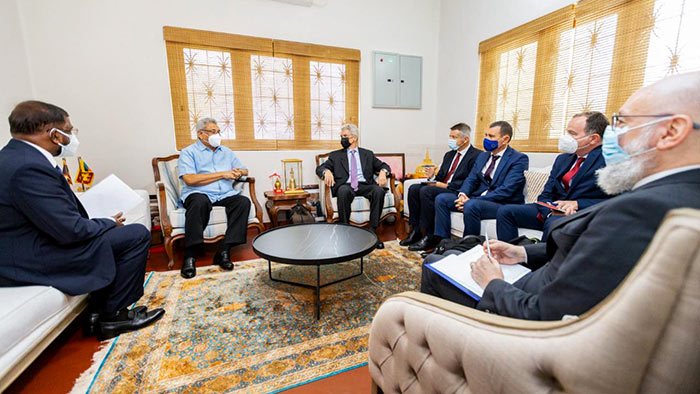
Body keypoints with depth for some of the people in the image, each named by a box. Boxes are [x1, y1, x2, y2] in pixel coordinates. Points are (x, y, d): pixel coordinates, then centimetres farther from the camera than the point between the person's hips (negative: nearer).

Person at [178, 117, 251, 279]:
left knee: (244, 201, -26)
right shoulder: (188, 152, 8)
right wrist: (223, 174, -8)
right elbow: (189, 179, -9)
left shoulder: (226, 152, 24)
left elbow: (244, 170, 25)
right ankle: (190, 256, -29)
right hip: (199, 194, -4)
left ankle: (224, 251, -27)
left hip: (225, 195, 4)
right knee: (199, 202, -38)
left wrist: (238, 173, -2)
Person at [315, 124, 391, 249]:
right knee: (343, 191, -37)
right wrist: (327, 171, -14)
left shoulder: (368, 154, 23)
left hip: (365, 185, 1)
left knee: (379, 190, -31)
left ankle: (373, 231, -25)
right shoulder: (336, 155, 21)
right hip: (346, 186, -1)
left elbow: (384, 166, 17)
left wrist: (383, 172, -8)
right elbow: (320, 168, 11)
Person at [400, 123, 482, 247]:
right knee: (414, 188, -15)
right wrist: (432, 177, -4)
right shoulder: (449, 154, 21)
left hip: (457, 192, -8)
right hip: (441, 187, 8)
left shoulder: (476, 155, -4)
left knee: (426, 191, -30)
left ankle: (428, 235, -19)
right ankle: (415, 230, -11)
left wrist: (446, 185, -17)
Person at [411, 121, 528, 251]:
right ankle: (441, 240, -2)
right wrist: (463, 194, -13)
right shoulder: (483, 156, 15)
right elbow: (471, 179, 11)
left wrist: (470, 200, -25)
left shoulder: (519, 159, -8)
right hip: (477, 199, 7)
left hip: (504, 204, -7)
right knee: (442, 198, -6)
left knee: (471, 205, -36)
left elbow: (506, 190, -19)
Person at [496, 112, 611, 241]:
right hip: (554, 212, 6)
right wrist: (551, 211, -11)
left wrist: (577, 204, -18)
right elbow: (545, 195, 10)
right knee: (505, 211, -9)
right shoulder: (562, 159, 17)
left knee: (553, 222, -38)